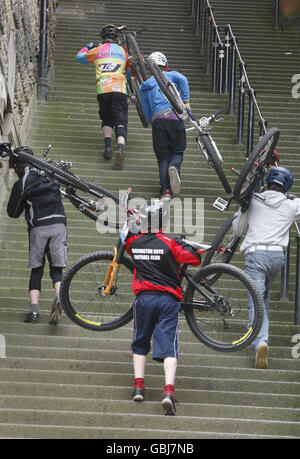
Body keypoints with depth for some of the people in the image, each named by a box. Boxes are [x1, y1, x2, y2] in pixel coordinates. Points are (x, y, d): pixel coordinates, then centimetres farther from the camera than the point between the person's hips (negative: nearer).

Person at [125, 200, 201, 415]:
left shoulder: (134, 241, 3)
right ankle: (169, 390, -21)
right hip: (168, 299, -3)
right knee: (169, 346, -5)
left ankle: (139, 385, 13)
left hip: (144, 298, 3)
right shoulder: (170, 242, -9)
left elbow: (124, 236, 26)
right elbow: (196, 258, -9)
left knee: (140, 343, 21)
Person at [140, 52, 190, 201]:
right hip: (174, 116, -1)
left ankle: (165, 189, -12)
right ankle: (174, 167, -23)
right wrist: (186, 101, -6)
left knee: (163, 156, 8)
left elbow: (147, 114, 20)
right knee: (178, 151, 13)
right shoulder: (171, 75, 19)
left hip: (157, 120, 1)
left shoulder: (144, 86, 24)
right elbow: (182, 80, -6)